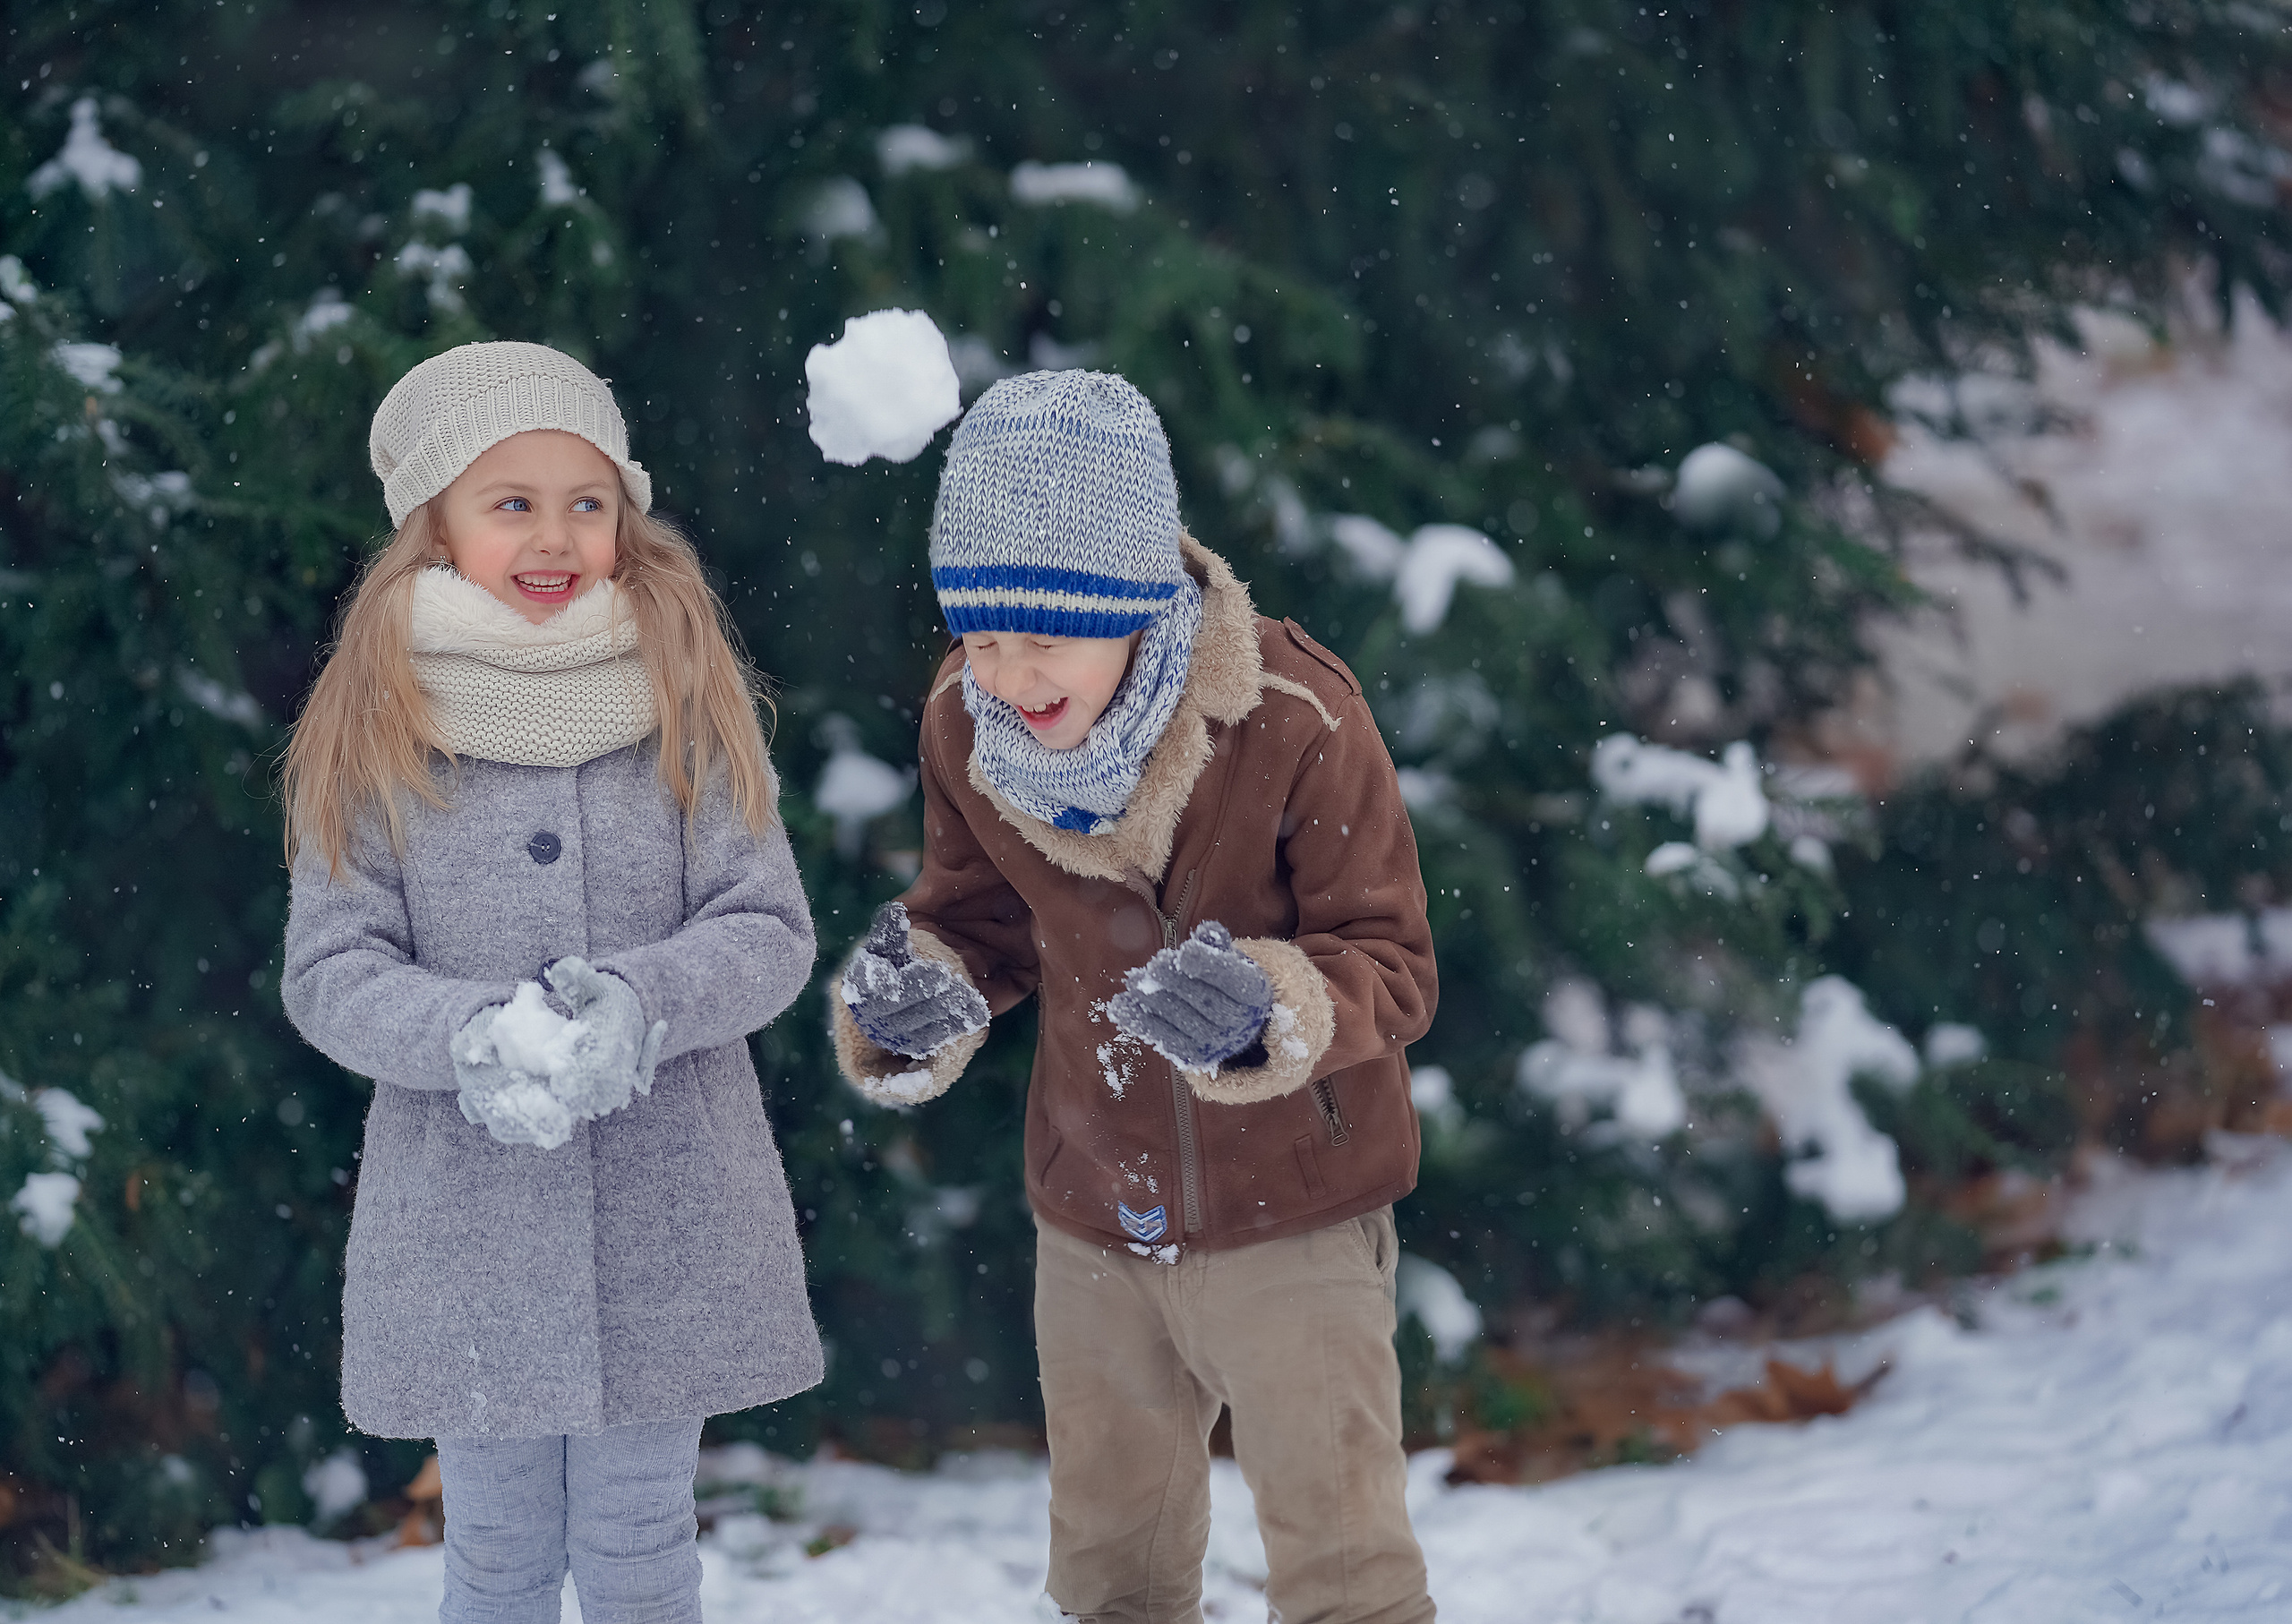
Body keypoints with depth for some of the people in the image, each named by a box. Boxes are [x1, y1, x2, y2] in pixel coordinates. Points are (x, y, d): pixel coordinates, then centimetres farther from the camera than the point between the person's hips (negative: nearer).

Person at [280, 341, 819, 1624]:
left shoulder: (689, 705, 0)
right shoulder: (377, 729, -2)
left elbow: (771, 930, -2)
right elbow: (329, 972, -3)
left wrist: (641, 1000, -22)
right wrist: (470, 1037, -22)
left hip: (667, 1223, 0)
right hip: (464, 1228, 0)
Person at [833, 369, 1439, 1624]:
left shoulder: (1295, 719, -25)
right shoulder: (964, 727, -10)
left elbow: (1391, 967, -18)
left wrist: (1268, 1012, -40)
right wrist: (915, 999, -17)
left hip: (1290, 1213, -5)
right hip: (1093, 1222, 5)